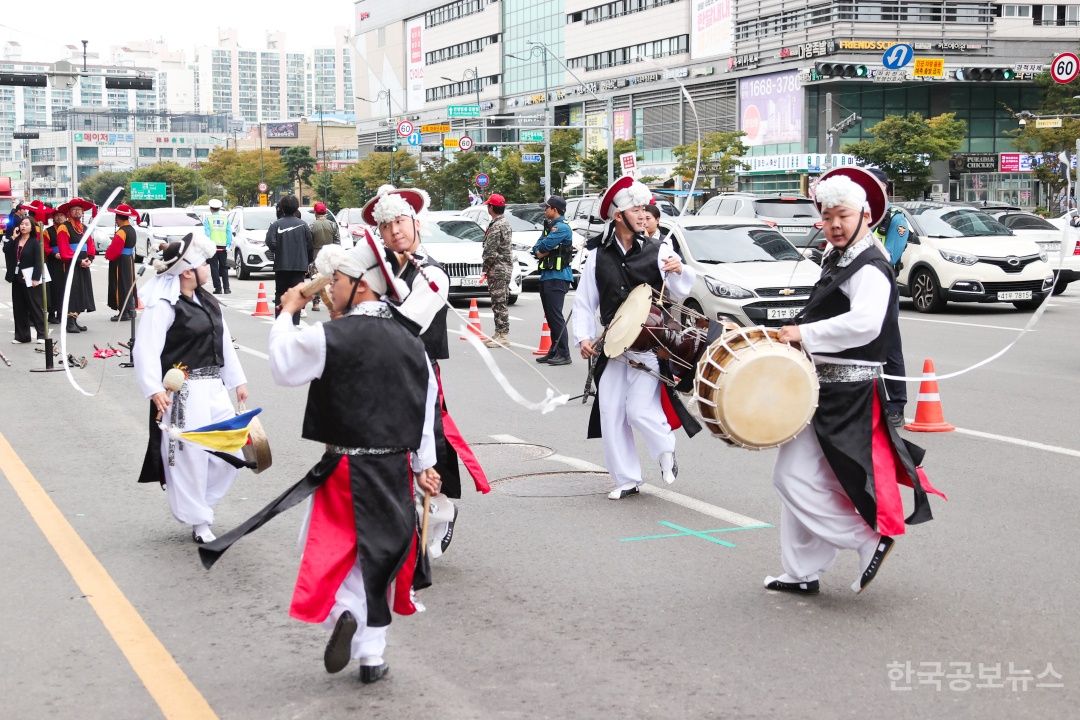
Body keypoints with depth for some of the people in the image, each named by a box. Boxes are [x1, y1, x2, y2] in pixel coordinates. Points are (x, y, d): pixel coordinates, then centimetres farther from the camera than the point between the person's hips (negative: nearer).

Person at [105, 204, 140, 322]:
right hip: (130, 260, 9)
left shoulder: (121, 232, -20)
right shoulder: (132, 230, 10)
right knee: (129, 284, 14)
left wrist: (108, 255, -5)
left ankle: (124, 312, -8)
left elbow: (114, 248, -22)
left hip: (120, 262, -9)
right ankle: (131, 310, 20)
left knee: (121, 286, -6)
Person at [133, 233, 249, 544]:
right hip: (183, 394, -8)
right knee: (191, 456, -3)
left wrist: (237, 380, 21)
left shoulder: (207, 301, 13)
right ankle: (199, 522, 12)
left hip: (214, 388, 9)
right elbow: (145, 350, -19)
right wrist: (154, 390, -28)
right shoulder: (163, 306, -13)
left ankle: (199, 504, 29)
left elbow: (224, 343, 21)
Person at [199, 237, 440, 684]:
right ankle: (372, 655, 20)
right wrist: (423, 465, 14)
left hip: (347, 471, -5)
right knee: (379, 553, 14)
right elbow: (425, 410, 8)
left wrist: (287, 313, 11)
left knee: (331, 548, 10)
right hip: (397, 470, 5)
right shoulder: (410, 343, 4)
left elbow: (283, 366, 0)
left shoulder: (331, 336, -14)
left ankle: (343, 611, -17)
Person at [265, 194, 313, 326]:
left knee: (280, 295, 11)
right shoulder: (303, 225, -1)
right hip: (299, 266, 0)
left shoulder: (276, 225, -6)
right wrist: (308, 262, 13)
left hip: (281, 266, 0)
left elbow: (271, 243, -17)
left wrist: (277, 250, 4)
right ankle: (294, 323, -5)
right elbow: (310, 246, 0)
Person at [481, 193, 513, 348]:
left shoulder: (496, 226, -17)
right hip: (506, 267, 10)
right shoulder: (505, 223, 15)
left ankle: (502, 335, -7)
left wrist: (486, 268, -8)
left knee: (499, 302, -8)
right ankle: (501, 333, 18)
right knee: (501, 302, 14)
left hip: (498, 270, -10)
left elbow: (491, 251, -20)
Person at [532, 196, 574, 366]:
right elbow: (537, 248, 13)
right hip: (546, 276, 10)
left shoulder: (562, 227, -11)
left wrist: (541, 249, 2)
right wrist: (541, 251, -8)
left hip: (557, 277, -10)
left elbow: (545, 245, -19)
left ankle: (564, 354, -12)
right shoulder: (549, 227, 20)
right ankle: (554, 352, 18)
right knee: (550, 317, 12)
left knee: (556, 316, -12)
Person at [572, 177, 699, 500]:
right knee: (611, 415, 4)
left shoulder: (659, 251, -1)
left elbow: (680, 293, -3)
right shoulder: (598, 257, 5)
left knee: (640, 410, -11)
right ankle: (626, 480, 16)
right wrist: (583, 337, -1)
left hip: (649, 347, -3)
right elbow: (584, 302, 10)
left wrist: (678, 272, -24)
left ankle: (665, 450, 20)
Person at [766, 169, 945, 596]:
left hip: (843, 396, -10)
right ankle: (802, 573, 23)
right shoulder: (837, 261, 14)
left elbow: (865, 322, -34)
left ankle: (871, 539, 1)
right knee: (795, 478, 14)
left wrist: (805, 333, -30)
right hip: (822, 388, 10)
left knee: (795, 479, -10)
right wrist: (797, 336, 11)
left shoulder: (870, 269, -17)